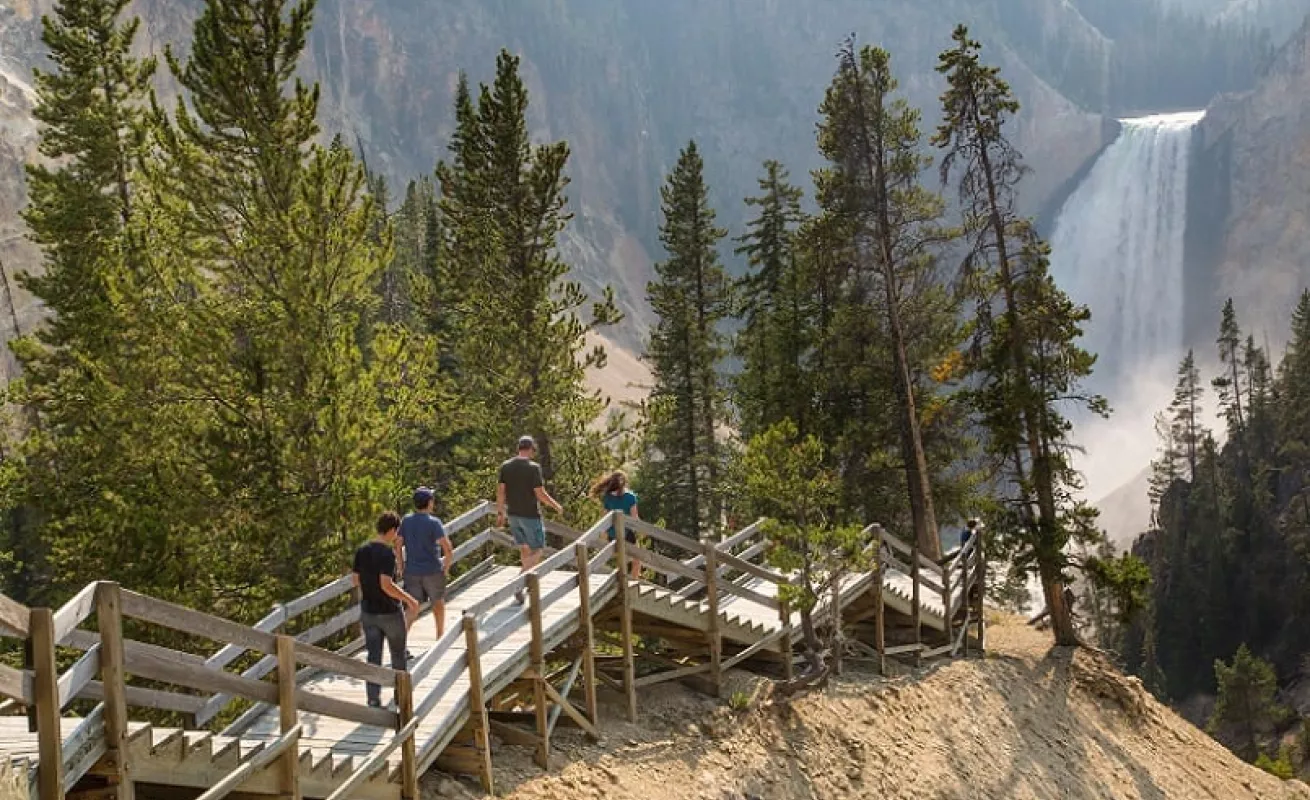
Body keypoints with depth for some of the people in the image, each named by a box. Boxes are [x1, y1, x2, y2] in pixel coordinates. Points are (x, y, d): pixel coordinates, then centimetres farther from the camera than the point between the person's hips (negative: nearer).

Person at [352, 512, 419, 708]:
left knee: (373, 656, 8)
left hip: (368, 612, 5)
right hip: (390, 612, -5)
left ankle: (374, 698, 5)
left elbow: (355, 580, 7)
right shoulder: (387, 553, -20)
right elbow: (386, 585, -27)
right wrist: (409, 599, -18)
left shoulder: (362, 551, 0)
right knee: (398, 655, 15)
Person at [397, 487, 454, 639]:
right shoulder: (433, 523, -14)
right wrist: (446, 568, -4)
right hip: (433, 572, -3)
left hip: (411, 572, 3)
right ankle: (440, 635, 32)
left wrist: (402, 569, 10)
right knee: (438, 602, 20)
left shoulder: (406, 521, -1)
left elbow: (398, 547, 2)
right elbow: (448, 550, -19)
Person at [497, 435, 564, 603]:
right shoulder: (533, 467, -15)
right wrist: (557, 506, -2)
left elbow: (500, 491, 3)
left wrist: (500, 512, 13)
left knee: (524, 549, 18)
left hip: (513, 514, 6)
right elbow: (540, 493, -16)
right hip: (530, 515, -6)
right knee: (537, 551, 3)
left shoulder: (505, 466, 2)